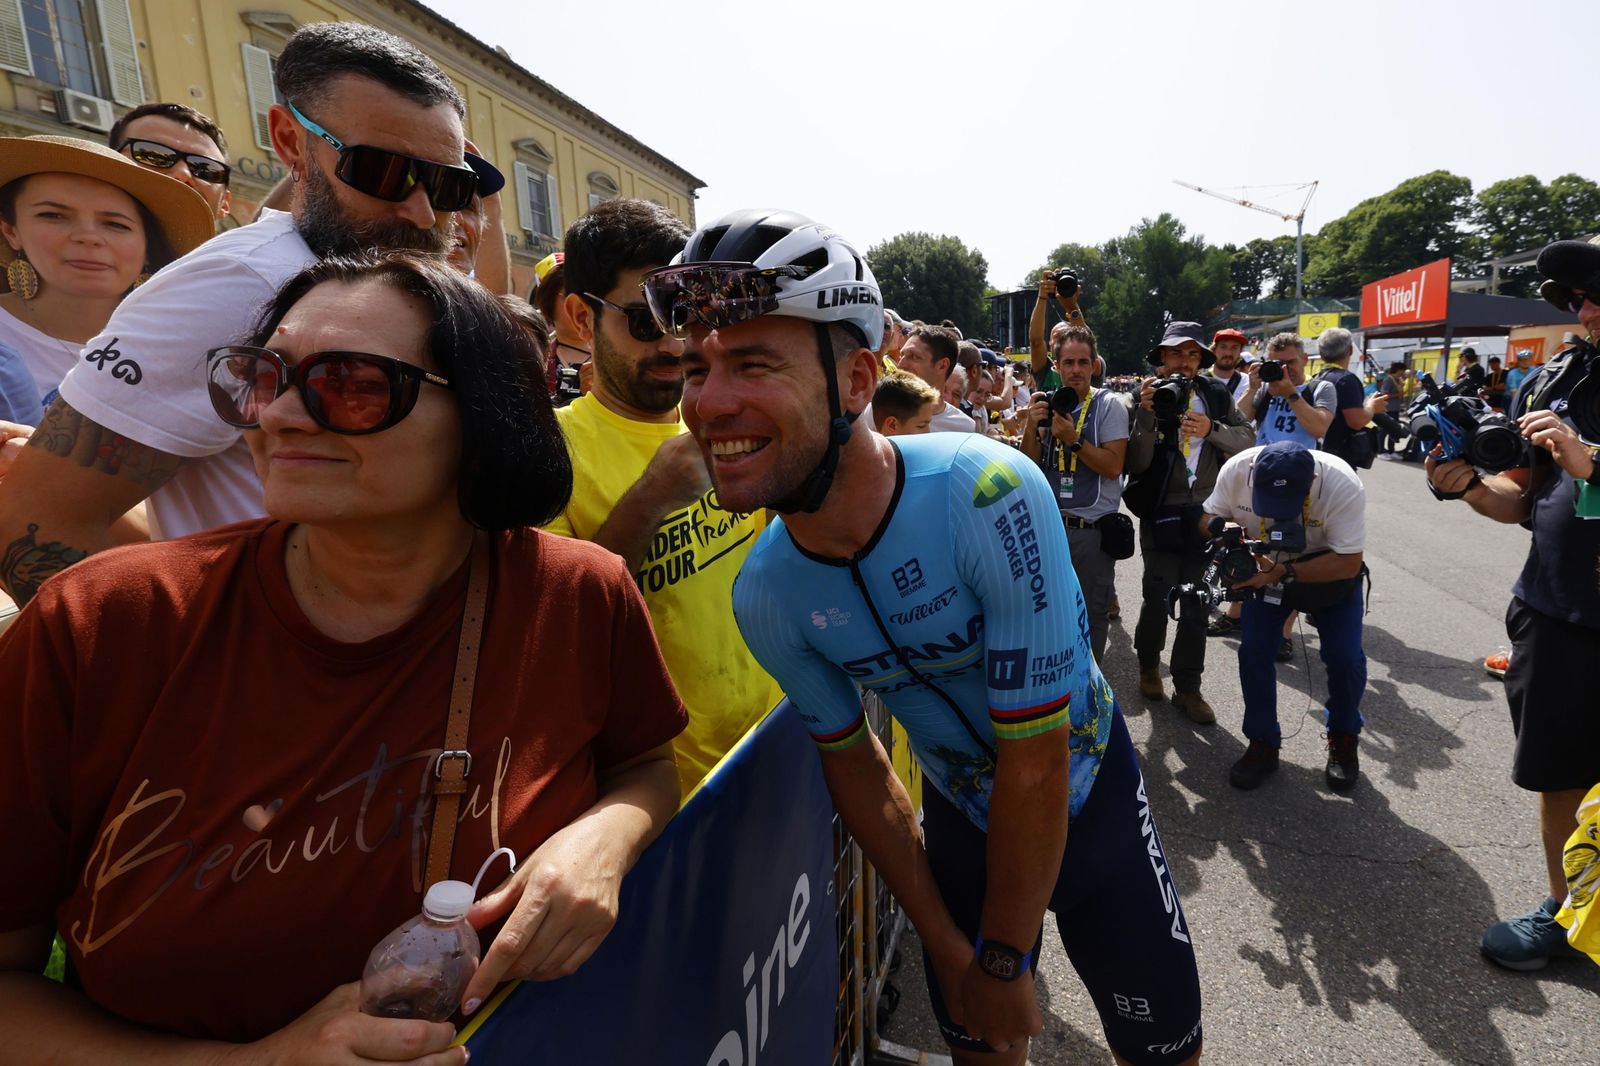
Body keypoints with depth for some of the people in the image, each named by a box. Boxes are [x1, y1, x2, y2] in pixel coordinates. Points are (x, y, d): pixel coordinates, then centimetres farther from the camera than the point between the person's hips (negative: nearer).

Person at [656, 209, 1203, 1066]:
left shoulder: (988, 492, -34)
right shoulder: (764, 595, -20)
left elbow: (1036, 760, -26)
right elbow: (852, 761, -5)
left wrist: (1004, 961, -14)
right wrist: (949, 949, -2)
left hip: (1090, 796, -2)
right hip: (962, 820, 3)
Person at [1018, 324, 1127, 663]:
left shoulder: (1109, 406, -5)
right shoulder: (1047, 404, 5)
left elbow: (1113, 467, -14)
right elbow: (1030, 464, 3)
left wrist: (1072, 438, -22)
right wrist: (1030, 427, -13)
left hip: (1092, 530, -3)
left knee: (1092, 613, 7)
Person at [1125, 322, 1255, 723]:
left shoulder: (1217, 395, 6)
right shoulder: (1145, 397, -5)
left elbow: (1247, 438, 1)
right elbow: (1136, 464, -13)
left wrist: (1211, 429, -15)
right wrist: (1147, 414, -23)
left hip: (1207, 513, 3)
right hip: (1162, 514, -3)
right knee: (1158, 597, -3)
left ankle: (1187, 688, 20)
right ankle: (1148, 664, 26)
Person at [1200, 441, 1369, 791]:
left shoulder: (1344, 486, -34)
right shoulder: (1236, 468, -28)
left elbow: (1349, 562, -29)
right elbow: (1209, 516, -11)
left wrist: (1283, 573, -40)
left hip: (1331, 573, -2)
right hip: (1266, 570, 2)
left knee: (1345, 658, -10)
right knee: (1253, 651, -7)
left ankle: (1343, 741, 18)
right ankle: (1263, 745, 11)